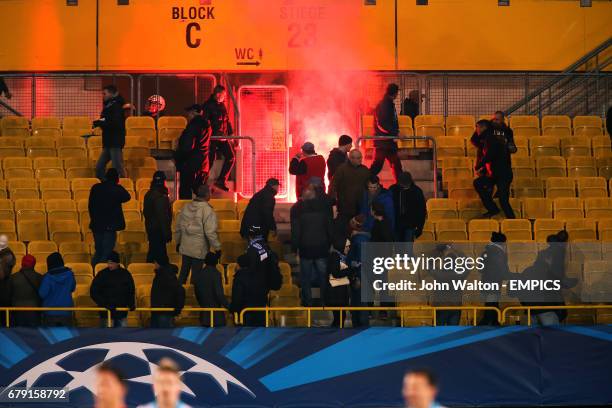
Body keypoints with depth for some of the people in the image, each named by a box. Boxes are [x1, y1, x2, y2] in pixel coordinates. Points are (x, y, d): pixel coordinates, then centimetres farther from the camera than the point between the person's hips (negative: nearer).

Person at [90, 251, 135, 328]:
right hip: (106, 312, -2)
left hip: (122, 312, 2)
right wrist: (104, 304, -16)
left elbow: (131, 291, 15)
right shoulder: (102, 275, -3)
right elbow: (93, 292, -4)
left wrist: (131, 303, -4)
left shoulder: (125, 274, 5)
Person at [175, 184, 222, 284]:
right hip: (199, 250, -6)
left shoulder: (186, 207, 3)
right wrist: (217, 248, -10)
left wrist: (178, 242, 25)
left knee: (183, 273, 17)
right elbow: (210, 233, -20)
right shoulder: (207, 210, -17)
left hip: (185, 248, 6)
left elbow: (178, 227, 12)